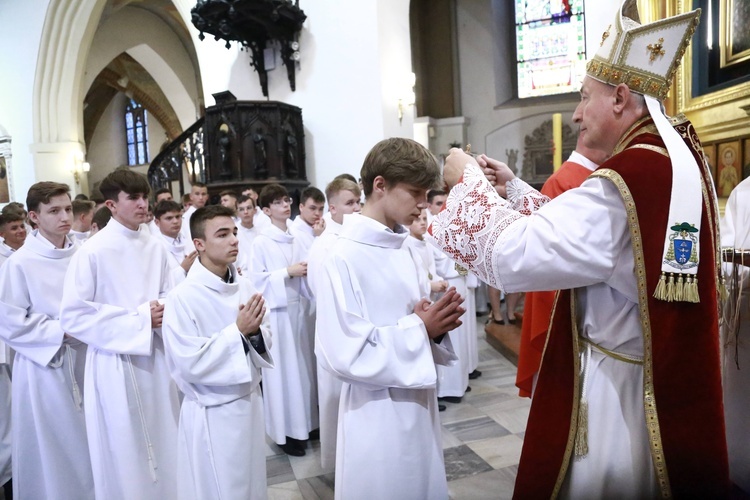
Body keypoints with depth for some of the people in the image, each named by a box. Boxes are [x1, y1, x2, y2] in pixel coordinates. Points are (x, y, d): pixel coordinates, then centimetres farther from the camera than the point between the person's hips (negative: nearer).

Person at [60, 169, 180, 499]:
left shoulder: (155, 248, 1)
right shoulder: (92, 252, -14)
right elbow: (72, 315, -14)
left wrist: (162, 310, -10)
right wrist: (138, 319, -17)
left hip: (155, 355, 5)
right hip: (116, 361, -4)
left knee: (163, 443, 17)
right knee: (124, 451, 10)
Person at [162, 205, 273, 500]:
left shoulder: (245, 287, -2)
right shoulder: (181, 298, -20)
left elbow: (265, 340, 4)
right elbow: (190, 365, -22)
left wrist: (255, 332, -18)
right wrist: (237, 331, -23)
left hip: (250, 402, 5)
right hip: (213, 414, -5)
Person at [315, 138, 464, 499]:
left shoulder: (401, 248, 4)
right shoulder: (344, 257, -21)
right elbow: (344, 354, -24)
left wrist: (435, 323, -10)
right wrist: (420, 329, -21)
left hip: (418, 407, 8)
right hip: (377, 418, -7)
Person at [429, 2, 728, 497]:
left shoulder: (623, 183, -28)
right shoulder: (678, 156, 2)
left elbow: (510, 255, -27)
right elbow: (579, 231, 11)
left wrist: (470, 183, -12)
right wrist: (514, 190, 9)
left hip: (619, 390, -9)